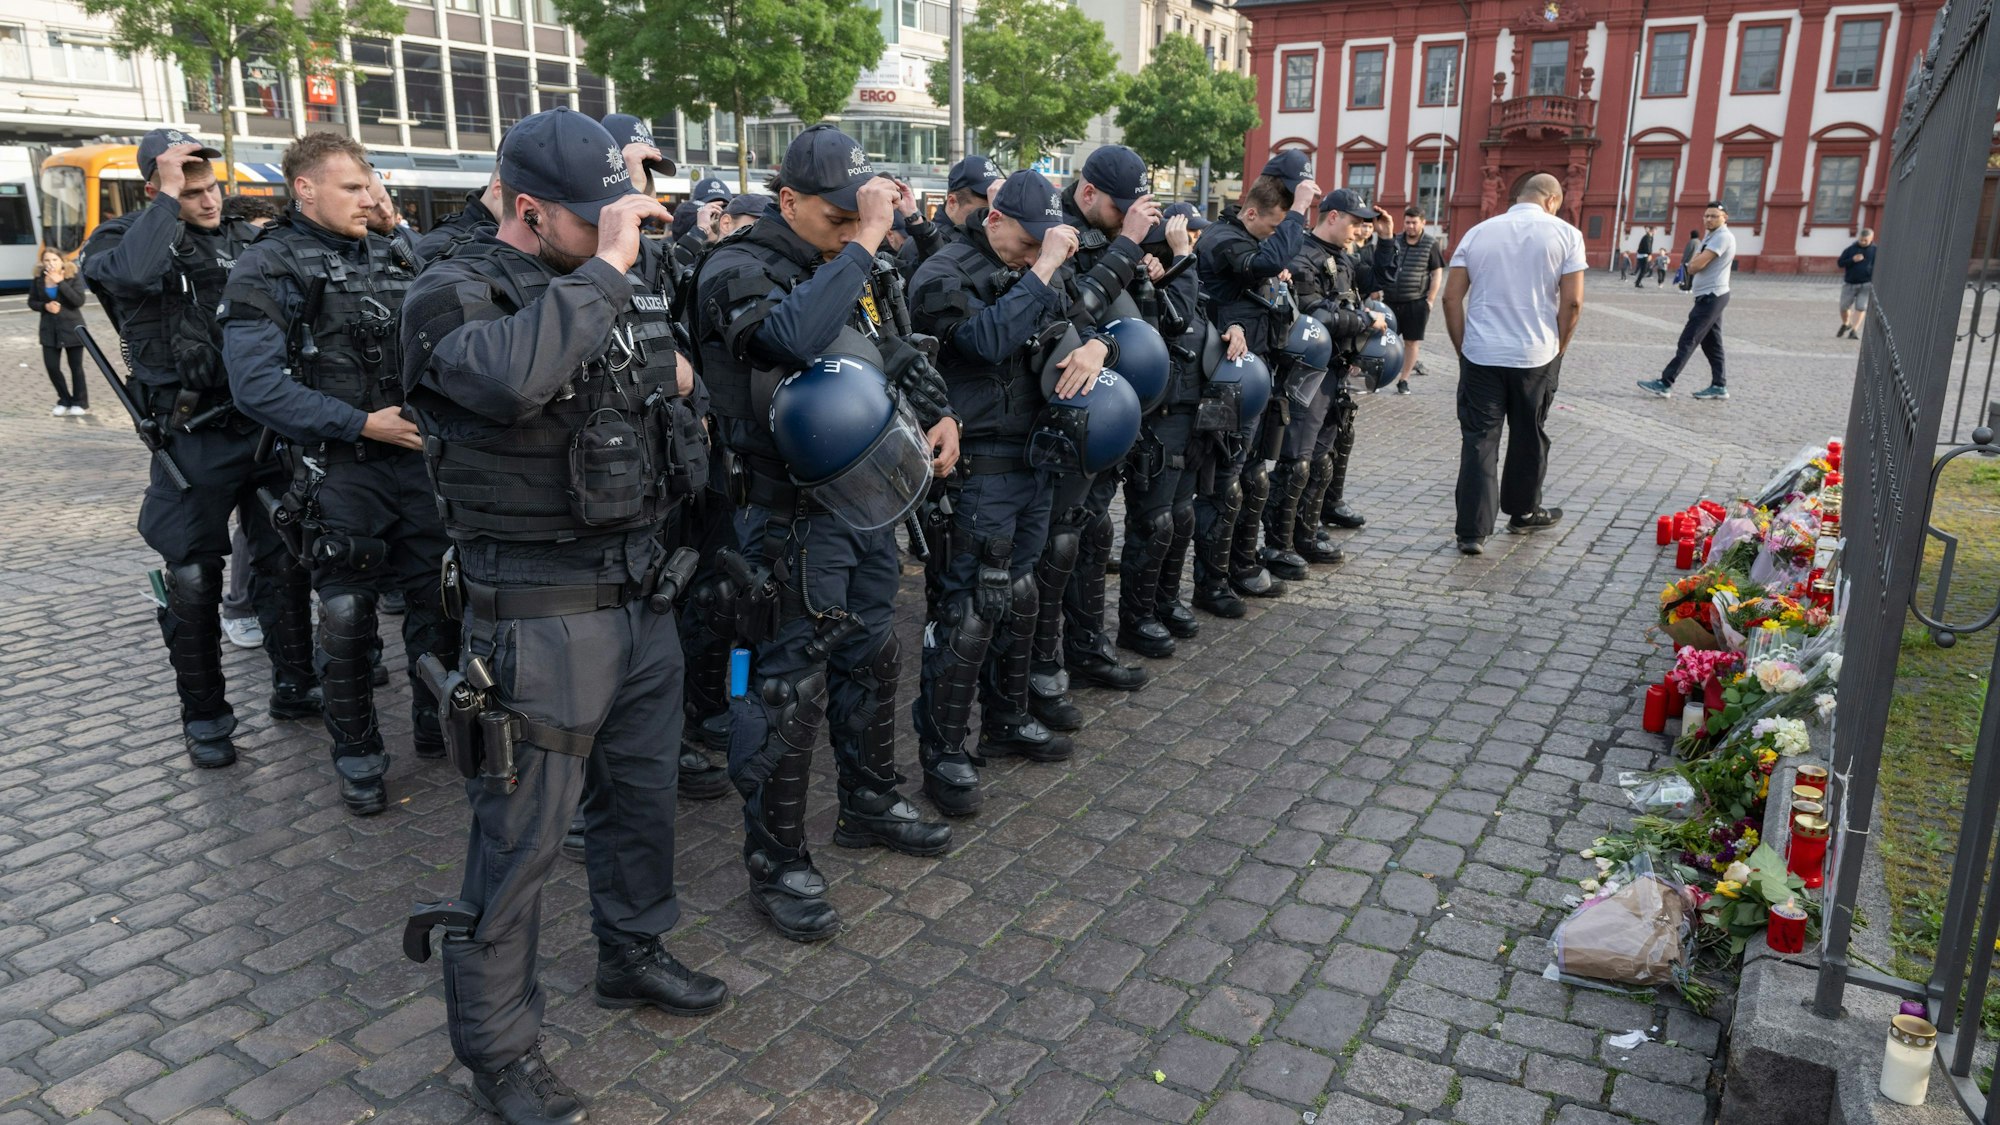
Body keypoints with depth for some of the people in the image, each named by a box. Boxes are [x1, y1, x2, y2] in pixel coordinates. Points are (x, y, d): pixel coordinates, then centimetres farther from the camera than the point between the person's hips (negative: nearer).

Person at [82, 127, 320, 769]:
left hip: (265, 427, 4)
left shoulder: (246, 239, 10)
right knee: (193, 581, 2)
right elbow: (131, 274, -26)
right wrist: (168, 198, -18)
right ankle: (204, 716, 15)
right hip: (195, 442, -4)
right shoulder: (121, 241, -3)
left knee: (284, 561, 10)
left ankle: (294, 686, 25)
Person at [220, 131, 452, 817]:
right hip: (339, 470, -5)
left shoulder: (396, 256, 12)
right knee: (347, 617, 2)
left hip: (420, 457, 5)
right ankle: (357, 757, 18)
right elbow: (256, 385, -15)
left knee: (437, 596, 10)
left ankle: (437, 726, 29)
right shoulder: (268, 268, -5)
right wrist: (361, 425, -19)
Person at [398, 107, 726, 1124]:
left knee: (642, 792, 22)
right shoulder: (453, 295, -13)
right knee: (520, 838, 4)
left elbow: (673, 371, 29)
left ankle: (631, 955, 45)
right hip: (538, 617, -7)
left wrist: (671, 371, 10)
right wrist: (605, 265, -31)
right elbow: (513, 375, -39)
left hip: (640, 592, 7)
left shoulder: (633, 275, 7)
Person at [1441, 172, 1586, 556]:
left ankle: (1472, 531, -5)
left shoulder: (1478, 233, 6)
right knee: (1529, 438, 16)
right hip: (1536, 357, -1)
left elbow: (1451, 297, 2)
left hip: (1481, 356, 1)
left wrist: (1463, 347, 9)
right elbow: (1572, 302, -6)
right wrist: (1557, 350, 7)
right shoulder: (1565, 235, -1)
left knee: (1479, 441, 1)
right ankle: (1523, 513, 33)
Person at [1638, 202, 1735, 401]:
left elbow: (1696, 264, -21)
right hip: (1711, 296, 10)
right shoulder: (1711, 237, 18)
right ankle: (1719, 386, 12)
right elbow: (1694, 264, 16)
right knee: (1711, 343, 10)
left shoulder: (1722, 237, -15)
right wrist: (1695, 262, -7)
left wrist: (1693, 262, 1)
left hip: (1710, 297, -10)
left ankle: (1665, 383, -12)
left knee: (1687, 341, -11)